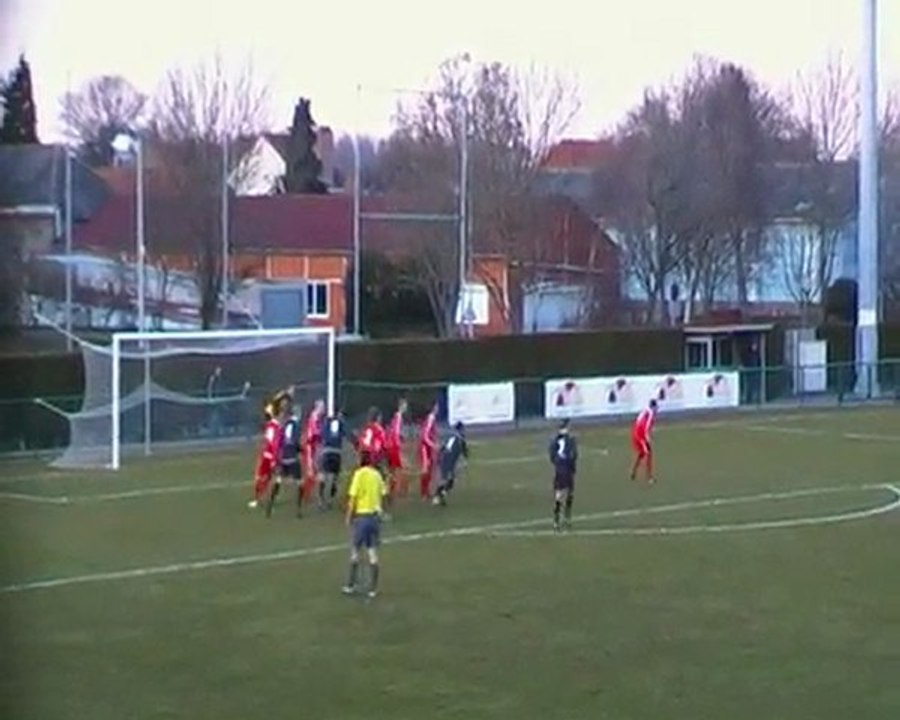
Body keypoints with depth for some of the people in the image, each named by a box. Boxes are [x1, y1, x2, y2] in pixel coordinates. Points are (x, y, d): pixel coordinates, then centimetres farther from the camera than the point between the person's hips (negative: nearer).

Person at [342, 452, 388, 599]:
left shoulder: (359, 474, -10)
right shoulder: (377, 475, 4)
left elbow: (353, 497, -11)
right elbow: (383, 493, 6)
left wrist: (349, 516, -2)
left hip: (361, 515, -4)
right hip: (375, 515, 4)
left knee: (355, 552, 9)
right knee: (373, 553, 6)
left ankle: (351, 586, 13)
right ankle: (373, 588, 7)